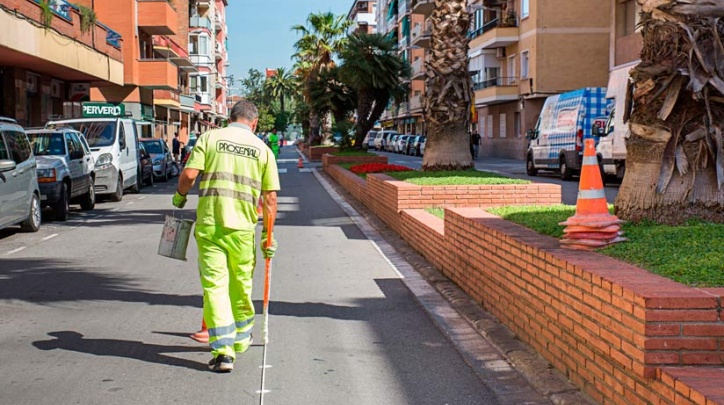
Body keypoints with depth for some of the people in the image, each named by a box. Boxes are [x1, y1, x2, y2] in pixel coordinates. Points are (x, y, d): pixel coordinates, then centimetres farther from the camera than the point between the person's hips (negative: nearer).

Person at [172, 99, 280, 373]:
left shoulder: (210, 138, 3)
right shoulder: (262, 149, 7)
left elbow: (189, 173, -8)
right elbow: (270, 198, 5)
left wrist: (180, 196, 12)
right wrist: (268, 234, 12)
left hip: (209, 224, -2)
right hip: (243, 226, 2)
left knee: (215, 285, 0)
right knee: (241, 284, 19)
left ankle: (223, 351, -9)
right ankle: (241, 338, 38)